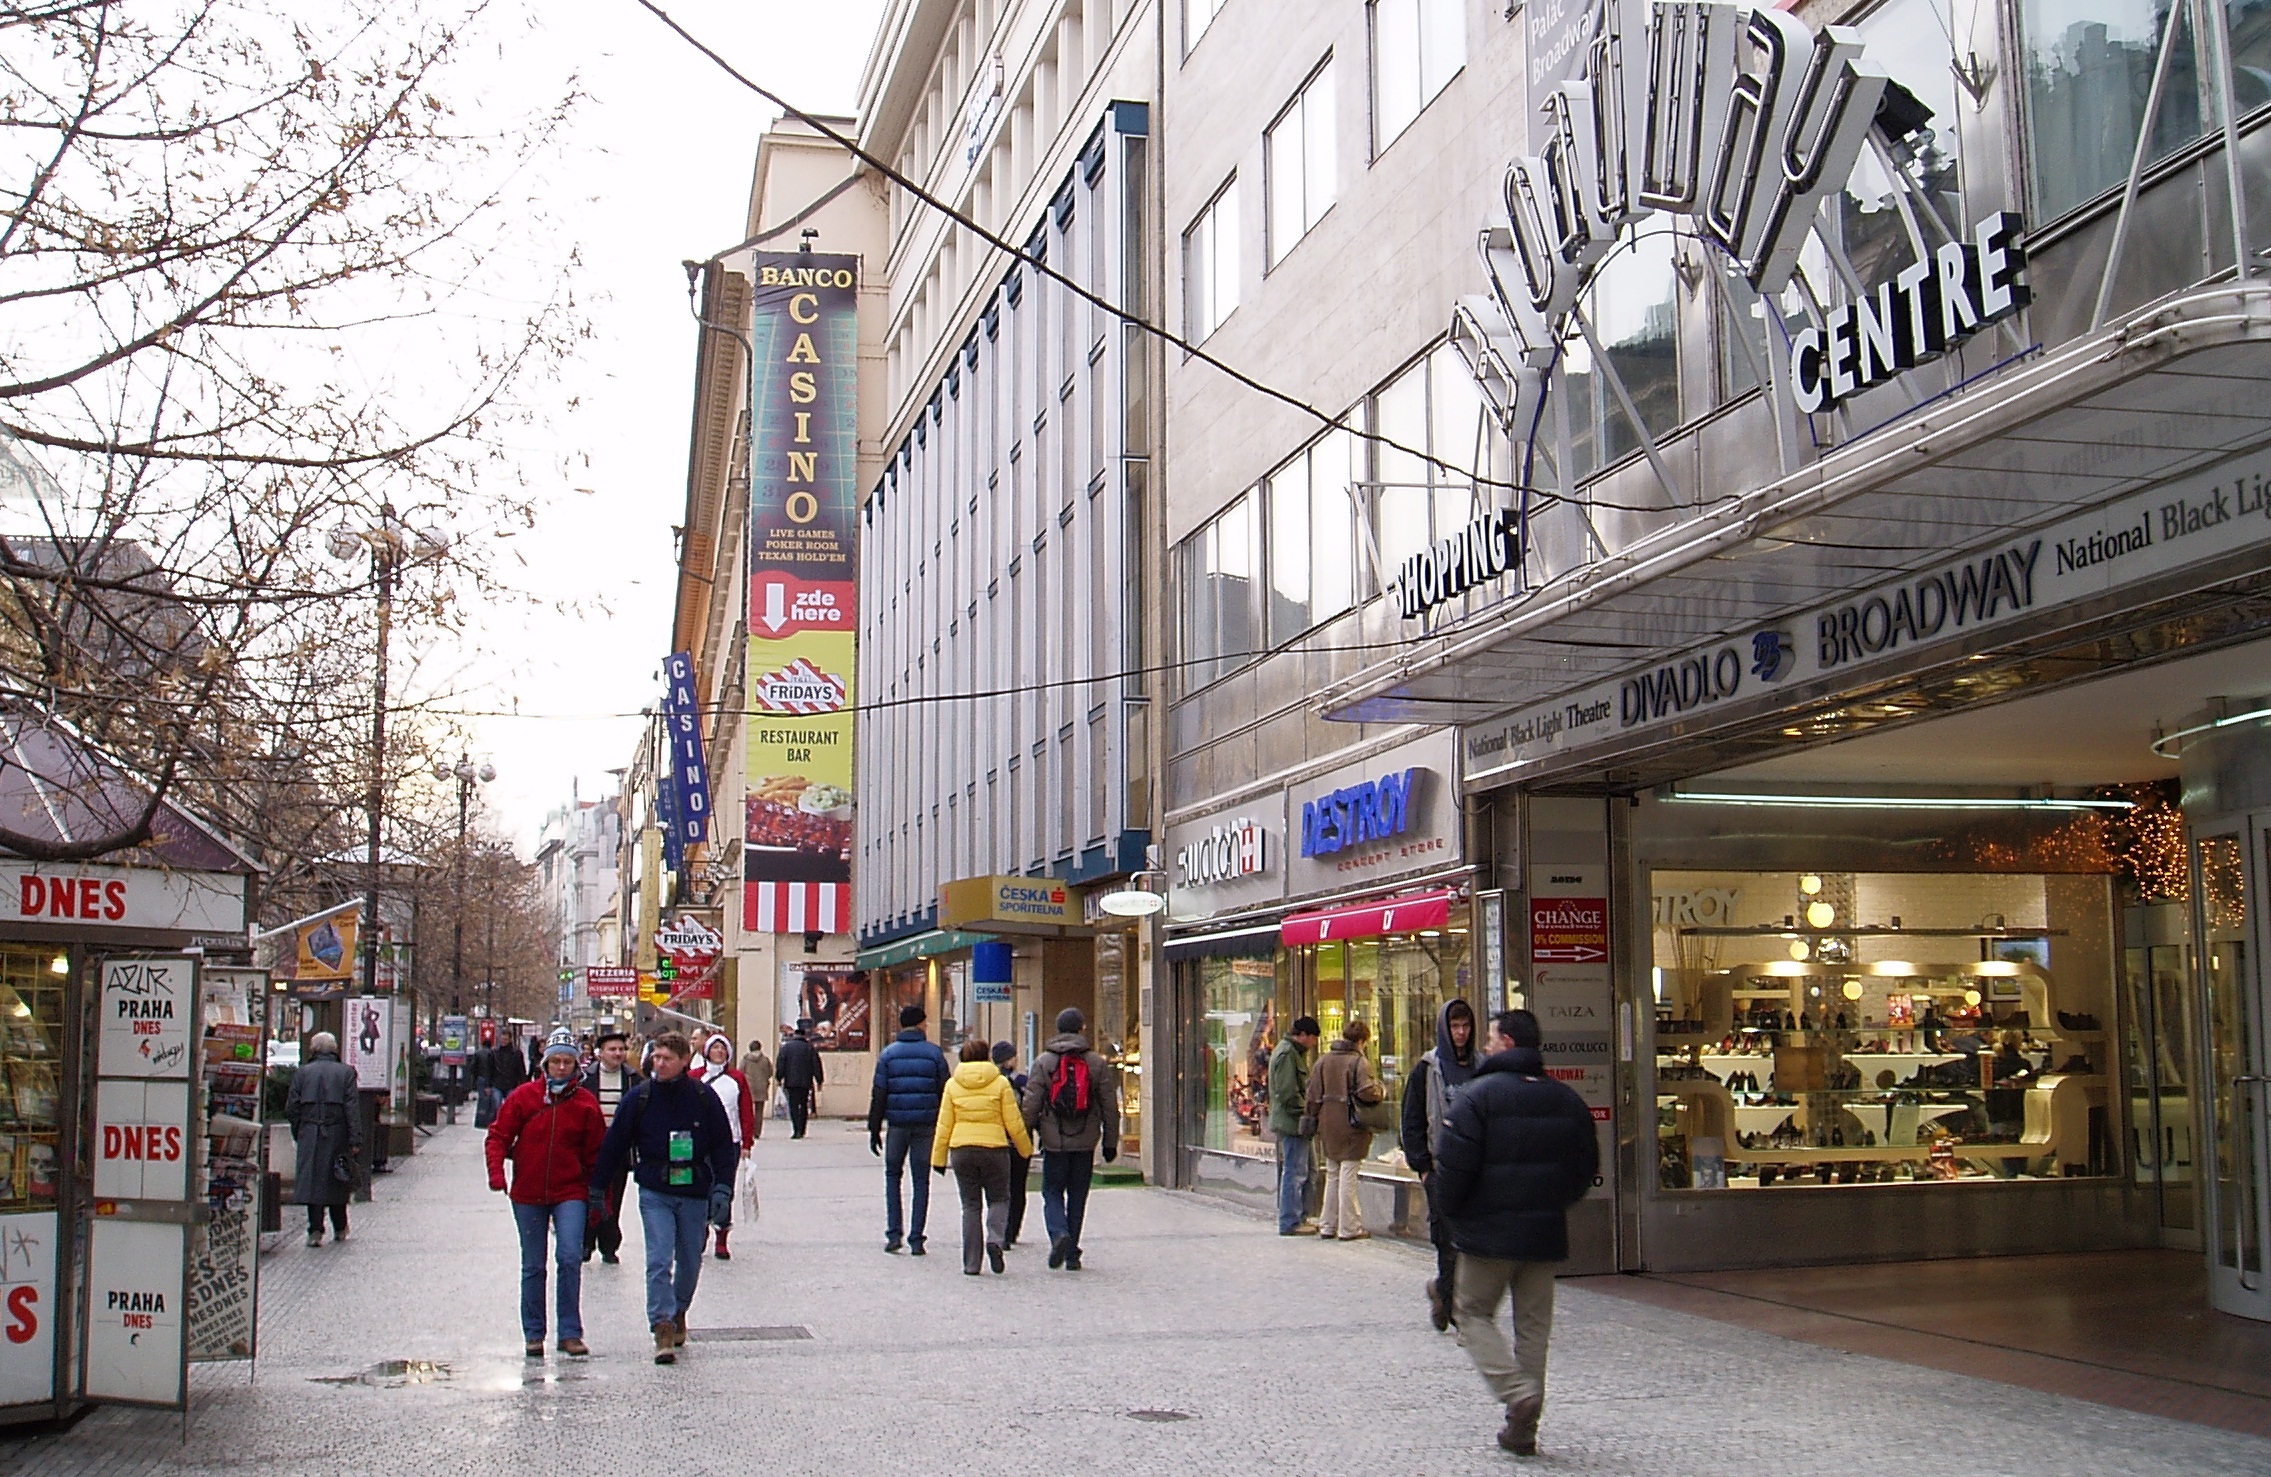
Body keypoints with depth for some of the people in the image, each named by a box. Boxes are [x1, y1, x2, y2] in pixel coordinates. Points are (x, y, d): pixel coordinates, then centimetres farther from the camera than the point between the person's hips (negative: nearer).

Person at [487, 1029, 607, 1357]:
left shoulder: (586, 1103, 0)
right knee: (533, 1266, 9)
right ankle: (533, 1335, 18)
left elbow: (595, 1154, 5)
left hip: (570, 1193, -1)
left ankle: (571, 1333, -6)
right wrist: (496, 1170, -10)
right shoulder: (524, 1096, 0)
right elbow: (499, 1135, 5)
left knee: (570, 1257, -15)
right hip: (528, 1194, 1)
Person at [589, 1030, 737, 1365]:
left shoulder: (703, 1097, -2)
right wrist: (596, 1187, 4)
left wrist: (722, 1186, -5)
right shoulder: (638, 1098, -2)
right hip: (654, 1193, -1)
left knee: (690, 1262, 12)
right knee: (659, 1260, -13)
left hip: (694, 1194, 1)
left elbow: (723, 1145, 3)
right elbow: (614, 1145, 4)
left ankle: (678, 1312, 36)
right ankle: (663, 1329, -15)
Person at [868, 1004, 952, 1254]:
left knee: (892, 1175, 15)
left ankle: (894, 1233, 6)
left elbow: (878, 1094, 0)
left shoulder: (888, 1054, 2)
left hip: (896, 1124, 0)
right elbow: (945, 1092, 2)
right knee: (921, 1180, 6)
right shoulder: (934, 1054, 1)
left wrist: (874, 1129, 4)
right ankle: (916, 1239, 4)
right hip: (926, 1125, 0)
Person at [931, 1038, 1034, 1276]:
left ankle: (972, 1263, 5)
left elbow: (944, 1125, 4)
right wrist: (1026, 1148, 13)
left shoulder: (953, 1085, 4)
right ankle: (994, 1239, -14)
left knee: (970, 1205, 9)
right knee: (998, 1199, 13)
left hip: (961, 1150, 2)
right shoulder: (1000, 1083, -2)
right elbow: (1014, 1122, -1)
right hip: (994, 1149, -2)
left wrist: (938, 1157, 9)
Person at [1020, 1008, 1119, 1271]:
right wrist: (1110, 1142, 11)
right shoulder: (1098, 1063, 2)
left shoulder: (1043, 1061, -2)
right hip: (1085, 1143, 1)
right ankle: (1072, 1254, 11)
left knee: (1052, 1192, 9)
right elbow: (1110, 1106, 4)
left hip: (1054, 1141, -1)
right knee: (1077, 1197, 10)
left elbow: (1031, 1104, -4)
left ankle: (1059, 1233, -17)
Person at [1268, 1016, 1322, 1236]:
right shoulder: (1287, 1054, -15)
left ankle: (1301, 1217, 22)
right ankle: (1290, 1223, -4)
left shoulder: (1296, 1052, 20)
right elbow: (1287, 1092, -22)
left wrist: (1307, 1109, 15)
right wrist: (1305, 1111, -17)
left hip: (1297, 1122, 11)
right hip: (1292, 1123, -11)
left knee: (1305, 1171, 15)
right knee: (1295, 1172, -7)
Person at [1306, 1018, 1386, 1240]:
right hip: (1351, 1126, -5)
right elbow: (1366, 1092, -23)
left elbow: (1313, 1095, 6)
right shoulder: (1359, 1061, -12)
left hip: (1328, 1128, 5)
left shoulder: (1323, 1060, 6)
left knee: (1332, 1175, 15)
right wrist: (1381, 1091, -2)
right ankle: (1349, 1228, 3)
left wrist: (1315, 1121, 14)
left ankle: (1327, 1226, 18)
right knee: (1348, 1176, -1)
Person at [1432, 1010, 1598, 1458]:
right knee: (1534, 1324, 11)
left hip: (1488, 1231, -5)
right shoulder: (1565, 1098, 7)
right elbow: (1587, 1164, 11)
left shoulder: (1479, 1094, -12)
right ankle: (1523, 1428, 12)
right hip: (1546, 1232, 5)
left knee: (1474, 1314, 8)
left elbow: (1454, 1164, -16)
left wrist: (1448, 1210, 0)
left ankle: (1518, 1393, -14)